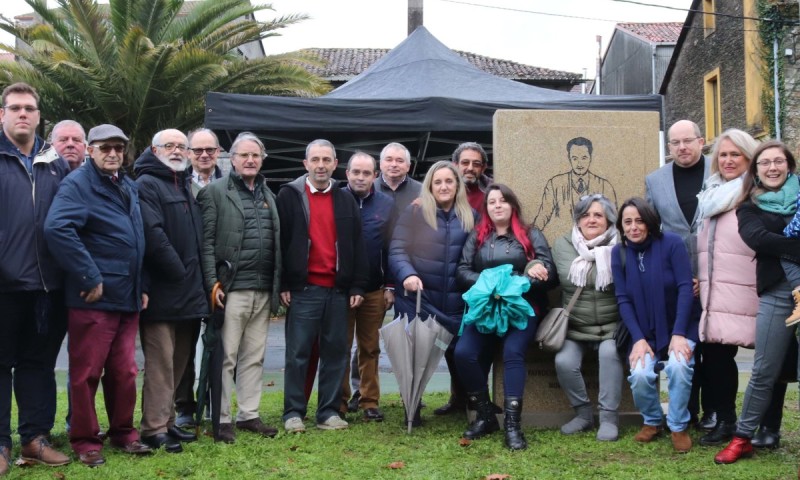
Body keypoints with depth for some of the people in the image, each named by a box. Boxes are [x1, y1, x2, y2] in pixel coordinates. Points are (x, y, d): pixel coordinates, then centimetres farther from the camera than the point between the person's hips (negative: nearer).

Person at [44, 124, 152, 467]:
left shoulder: (129, 187, 16)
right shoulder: (78, 184, -8)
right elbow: (57, 228, -24)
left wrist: (142, 286, 16)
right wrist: (90, 277, -22)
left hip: (128, 297, 7)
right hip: (94, 298, -7)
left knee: (124, 371, 12)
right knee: (86, 373, 2)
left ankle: (122, 432, 25)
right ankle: (84, 439, 14)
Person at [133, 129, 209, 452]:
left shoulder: (186, 186, 21)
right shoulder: (147, 185, -6)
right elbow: (152, 235, -18)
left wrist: (197, 278, 10)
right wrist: (179, 271, -14)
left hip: (187, 293, 8)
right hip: (162, 292, -8)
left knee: (178, 363, 12)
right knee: (161, 363, -7)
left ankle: (167, 422, 21)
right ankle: (154, 429, -1)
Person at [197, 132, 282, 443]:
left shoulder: (267, 195, 18)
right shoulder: (215, 191, -1)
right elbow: (207, 242, -7)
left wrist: (278, 286, 13)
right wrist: (213, 283, -13)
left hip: (263, 290, 6)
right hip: (232, 288, -6)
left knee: (254, 357, 11)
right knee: (226, 357, -2)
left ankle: (249, 415, 20)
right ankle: (222, 419, 7)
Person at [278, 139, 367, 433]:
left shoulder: (345, 200, 13)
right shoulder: (289, 196, 3)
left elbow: (357, 245, 12)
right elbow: (280, 242, -1)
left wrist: (357, 286, 5)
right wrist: (282, 285, -6)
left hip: (338, 290, 4)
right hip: (302, 289, -3)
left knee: (335, 353, 6)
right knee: (297, 354, 1)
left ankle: (329, 412, 15)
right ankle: (293, 413, 9)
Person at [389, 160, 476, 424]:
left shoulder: (470, 216, 8)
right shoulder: (414, 212, -3)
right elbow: (397, 249, -7)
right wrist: (407, 275, -25)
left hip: (456, 302, 2)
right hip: (416, 297, -2)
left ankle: (462, 400, 31)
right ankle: (412, 408, 17)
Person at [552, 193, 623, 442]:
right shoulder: (564, 244, 3)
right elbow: (570, 277, -9)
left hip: (611, 325, -1)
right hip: (575, 326, 1)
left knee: (609, 352, -29)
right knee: (564, 362, -22)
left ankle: (609, 417, -15)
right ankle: (583, 413, 2)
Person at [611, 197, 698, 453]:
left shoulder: (671, 243, -11)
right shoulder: (619, 253, -3)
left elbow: (685, 288, -14)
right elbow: (623, 300, -4)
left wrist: (678, 334, -20)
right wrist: (638, 339, -14)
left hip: (679, 328, -2)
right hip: (645, 333, 2)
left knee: (678, 366, -30)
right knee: (639, 375, -24)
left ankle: (679, 427, -5)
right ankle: (652, 421, 8)